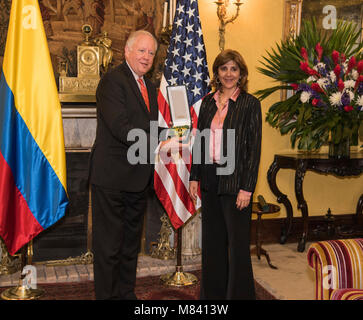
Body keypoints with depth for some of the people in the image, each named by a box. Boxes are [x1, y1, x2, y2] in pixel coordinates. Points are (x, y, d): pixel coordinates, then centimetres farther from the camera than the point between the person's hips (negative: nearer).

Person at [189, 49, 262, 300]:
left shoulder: (250, 103, -7)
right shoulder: (208, 102, 9)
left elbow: (254, 148, -10)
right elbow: (199, 141, 12)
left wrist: (247, 188, -15)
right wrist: (194, 177, 7)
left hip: (235, 180, -5)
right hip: (210, 178, 6)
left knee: (237, 242, 2)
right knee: (212, 240, 15)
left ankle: (239, 293, 18)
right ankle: (213, 292, 29)